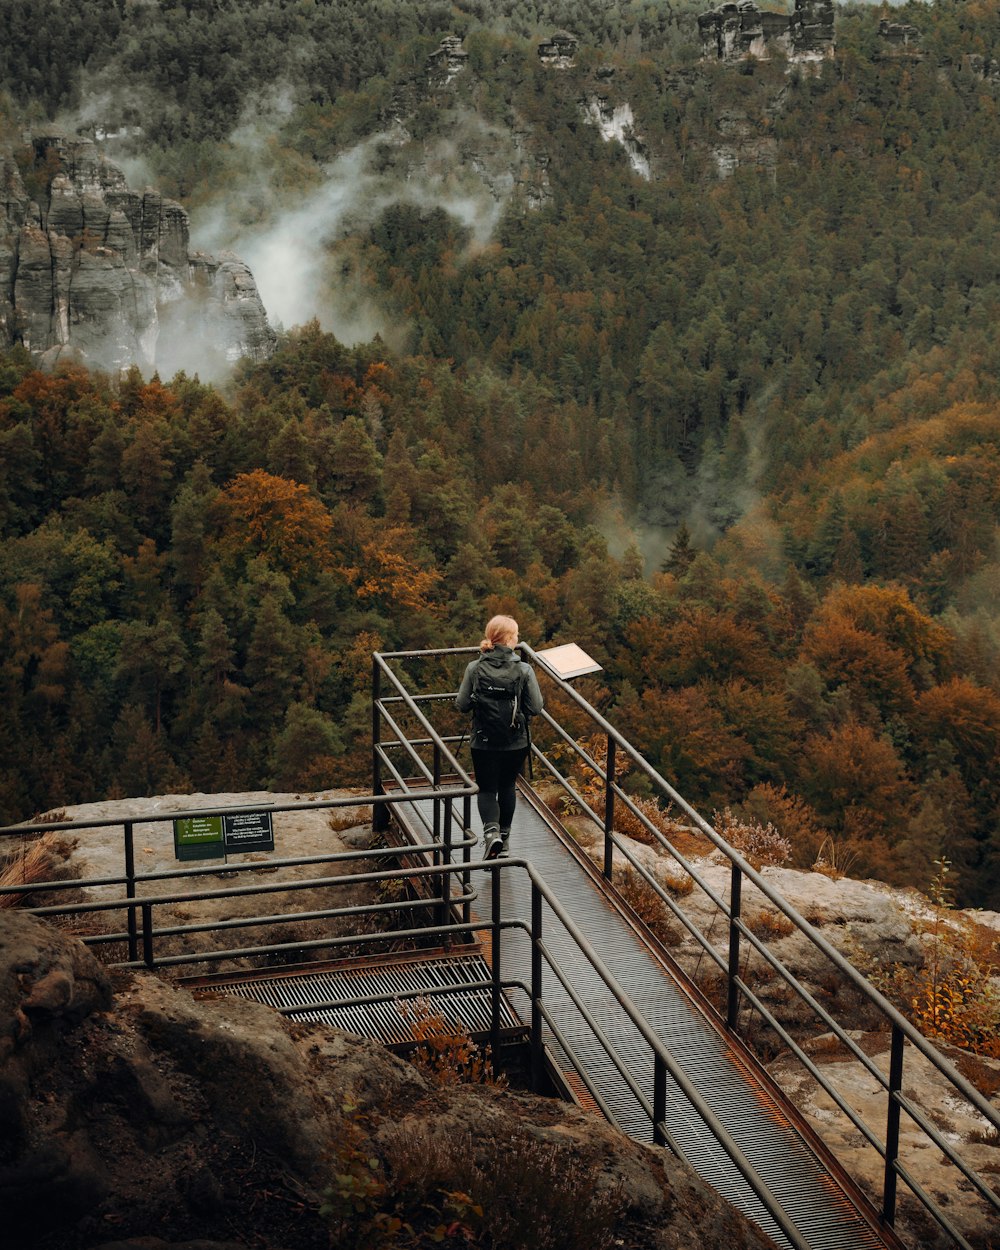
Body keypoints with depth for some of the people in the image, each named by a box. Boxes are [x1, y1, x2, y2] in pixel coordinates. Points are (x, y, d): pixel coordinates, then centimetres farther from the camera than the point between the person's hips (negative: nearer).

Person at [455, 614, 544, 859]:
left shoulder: (474, 668, -10)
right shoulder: (524, 670, -13)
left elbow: (461, 705, -5)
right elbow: (535, 708, -10)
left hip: (483, 742, 0)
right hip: (516, 742, 0)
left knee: (486, 790, 11)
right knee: (507, 787, 21)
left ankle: (491, 830, -15)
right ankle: (504, 836, 31)